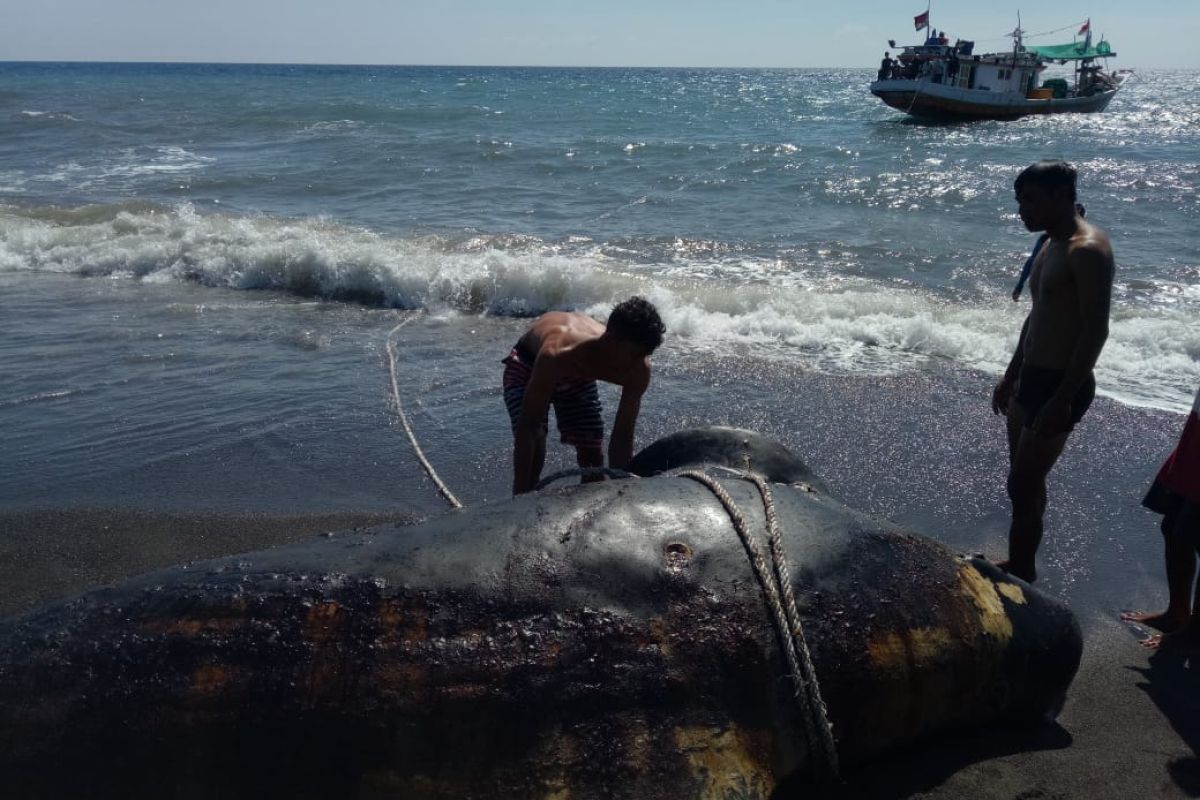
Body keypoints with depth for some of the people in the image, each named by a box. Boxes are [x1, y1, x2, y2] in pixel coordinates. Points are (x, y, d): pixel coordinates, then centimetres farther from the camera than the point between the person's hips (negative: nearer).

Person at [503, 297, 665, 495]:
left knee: (591, 455, -1)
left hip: (579, 377, 4)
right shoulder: (557, 355, -47)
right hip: (527, 369, -4)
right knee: (532, 450, -22)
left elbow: (622, 438, -23)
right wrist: (520, 495, -47)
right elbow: (527, 428, -45)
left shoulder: (638, 370, -32)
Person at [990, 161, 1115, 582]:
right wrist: (1012, 376, 23)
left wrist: (1062, 399, -24)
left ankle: (1019, 577, 7)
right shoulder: (1052, 246, 12)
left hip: (1060, 386, -9)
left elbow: (1095, 331, -23)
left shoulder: (1087, 250, -19)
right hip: (1032, 379, 9)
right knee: (1026, 481, 17)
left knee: (1022, 486, -4)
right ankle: (1020, 567, 29)